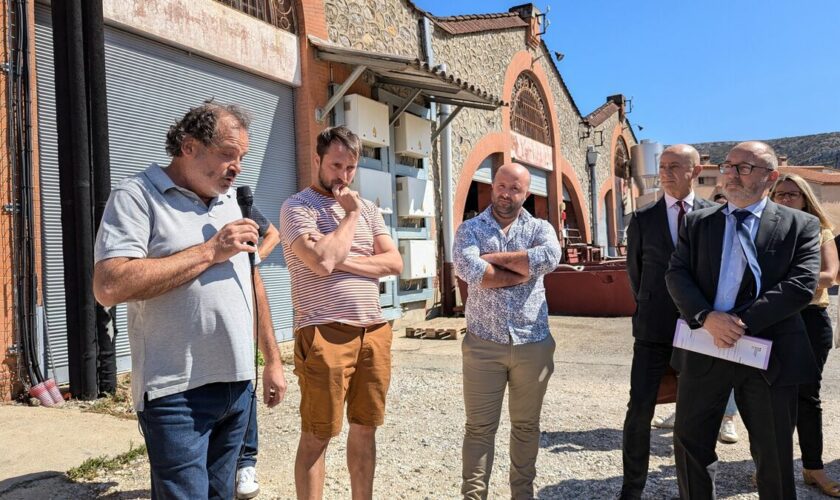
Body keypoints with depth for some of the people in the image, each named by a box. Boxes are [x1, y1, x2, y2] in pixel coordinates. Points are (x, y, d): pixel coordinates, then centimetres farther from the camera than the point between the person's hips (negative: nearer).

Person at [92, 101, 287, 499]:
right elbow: (109, 286, -21)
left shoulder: (230, 200, 14)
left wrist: (272, 360, 14)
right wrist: (210, 251, -16)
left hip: (238, 384, 6)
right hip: (179, 392, -6)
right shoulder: (136, 196, -7)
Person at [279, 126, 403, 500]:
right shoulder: (296, 207, -3)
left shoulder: (368, 208, 15)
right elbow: (321, 261, -19)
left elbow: (394, 262, 3)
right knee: (316, 436, 4)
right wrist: (350, 213, -7)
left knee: (365, 428, 15)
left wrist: (346, 261, -10)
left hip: (375, 330, 6)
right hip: (325, 333, -6)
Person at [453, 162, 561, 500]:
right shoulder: (470, 229, 2)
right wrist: (521, 273, -11)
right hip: (483, 345, -2)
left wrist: (493, 257, -13)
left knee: (526, 425, 15)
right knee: (479, 427, 6)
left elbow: (550, 257, -18)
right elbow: (467, 269, -19)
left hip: (533, 345, 2)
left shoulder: (539, 228, 6)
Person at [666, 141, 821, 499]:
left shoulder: (800, 225, 2)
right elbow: (676, 274, -2)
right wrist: (706, 317, -19)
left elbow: (801, 285, -11)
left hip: (770, 353, -1)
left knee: (775, 454, 12)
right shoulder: (697, 222, 8)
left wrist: (743, 321, -19)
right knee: (690, 444, 11)